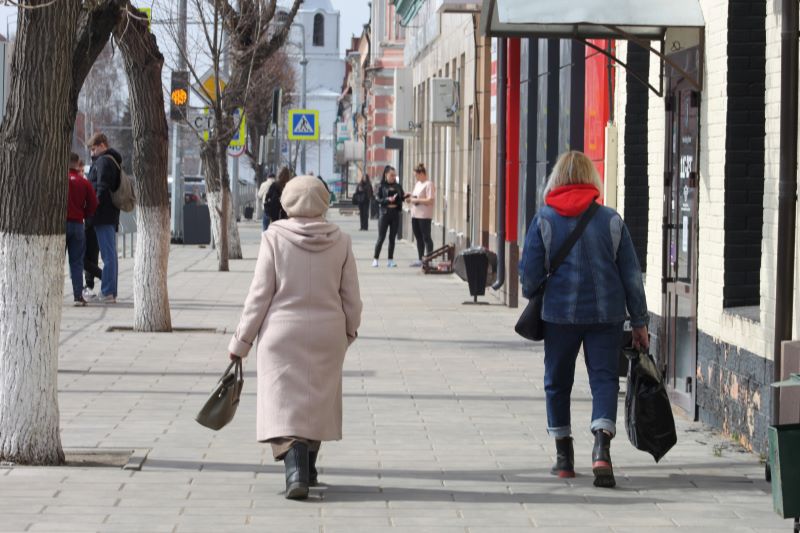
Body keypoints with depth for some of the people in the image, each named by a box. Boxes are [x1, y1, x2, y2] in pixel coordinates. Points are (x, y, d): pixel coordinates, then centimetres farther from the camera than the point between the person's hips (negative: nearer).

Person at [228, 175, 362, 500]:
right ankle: (307, 469, 29)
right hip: (327, 335, 3)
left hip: (282, 334, -3)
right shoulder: (340, 241, -1)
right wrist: (349, 332, 20)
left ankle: (296, 471, -17)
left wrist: (242, 340, 0)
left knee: (284, 403, -1)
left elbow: (260, 294, -8)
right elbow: (351, 297, 3)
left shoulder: (275, 238, -9)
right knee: (318, 400, 17)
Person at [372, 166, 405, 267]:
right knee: (381, 238, -1)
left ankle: (390, 260, 12)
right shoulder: (381, 187, -1)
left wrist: (405, 196, -12)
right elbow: (378, 200, -5)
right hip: (385, 214, -3)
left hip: (395, 214, 3)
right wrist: (388, 200, -19)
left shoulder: (397, 186, 8)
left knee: (392, 238, 6)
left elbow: (402, 197, 10)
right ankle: (375, 259, 7)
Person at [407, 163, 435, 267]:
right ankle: (420, 259, 18)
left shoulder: (428, 184, -10)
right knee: (418, 238, 12)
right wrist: (410, 199, 4)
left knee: (426, 238, -5)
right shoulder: (417, 184, 17)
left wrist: (416, 200, -17)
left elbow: (430, 200, -19)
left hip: (424, 215, -9)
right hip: (415, 215, 9)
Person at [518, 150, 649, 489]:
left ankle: (564, 456, 20)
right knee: (604, 378, 1)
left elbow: (529, 272, -2)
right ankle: (602, 447, -21)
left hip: (559, 314, 0)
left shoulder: (544, 219, -2)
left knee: (558, 382, 13)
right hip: (607, 314, 0)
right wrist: (639, 321, 10)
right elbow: (631, 273, 4)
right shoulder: (611, 220, 2)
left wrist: (533, 301, 19)